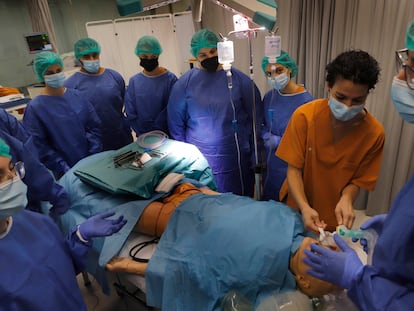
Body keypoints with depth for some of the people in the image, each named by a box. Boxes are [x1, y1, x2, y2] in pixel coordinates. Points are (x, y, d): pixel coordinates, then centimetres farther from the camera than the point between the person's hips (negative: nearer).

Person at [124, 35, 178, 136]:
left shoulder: (170, 78, -11)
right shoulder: (134, 81, -3)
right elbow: (130, 113, -3)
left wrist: (155, 131, -17)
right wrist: (142, 134, -12)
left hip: (167, 135, -2)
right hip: (143, 137, 3)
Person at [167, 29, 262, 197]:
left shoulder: (239, 79, -1)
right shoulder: (184, 83, 0)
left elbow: (255, 119, 2)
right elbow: (175, 123, 5)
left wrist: (254, 154, 0)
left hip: (234, 160, 0)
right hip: (197, 161, 1)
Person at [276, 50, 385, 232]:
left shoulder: (374, 133, -19)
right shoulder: (304, 116, -22)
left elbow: (359, 180, -8)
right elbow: (294, 169, -17)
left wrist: (346, 198, -29)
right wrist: (304, 207, -31)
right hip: (295, 208, 0)